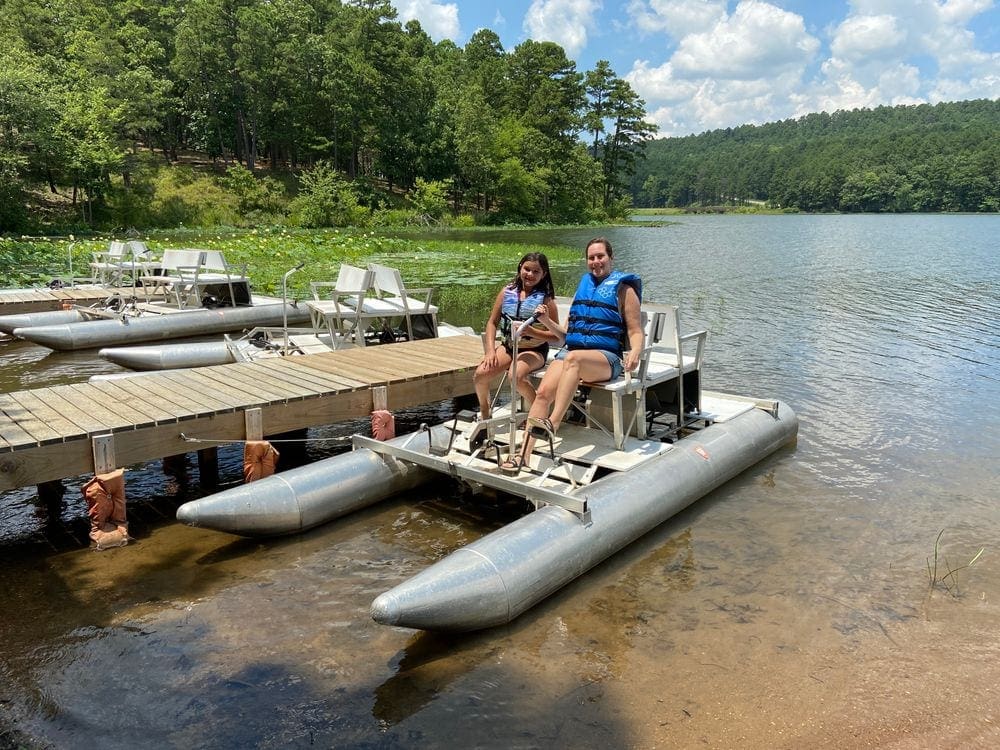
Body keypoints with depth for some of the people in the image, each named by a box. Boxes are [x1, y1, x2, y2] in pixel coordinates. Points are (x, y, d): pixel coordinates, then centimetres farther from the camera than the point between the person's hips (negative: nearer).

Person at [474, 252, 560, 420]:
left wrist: (531, 331, -23)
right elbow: (492, 322, 6)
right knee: (480, 374, -17)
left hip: (534, 350, -4)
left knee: (517, 375, -34)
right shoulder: (507, 292, 2)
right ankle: (485, 414, 11)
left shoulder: (546, 299, -7)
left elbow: (556, 335, -9)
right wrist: (490, 350, -6)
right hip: (508, 346, 4)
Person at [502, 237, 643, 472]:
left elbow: (635, 331, 2)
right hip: (570, 351, 5)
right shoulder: (583, 286, 23)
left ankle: (552, 424, -46)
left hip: (607, 357, -4)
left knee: (573, 358, -39)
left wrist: (634, 352, -20)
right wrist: (547, 322, 4)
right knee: (543, 391, -23)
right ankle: (524, 453, -28)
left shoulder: (623, 288, 9)